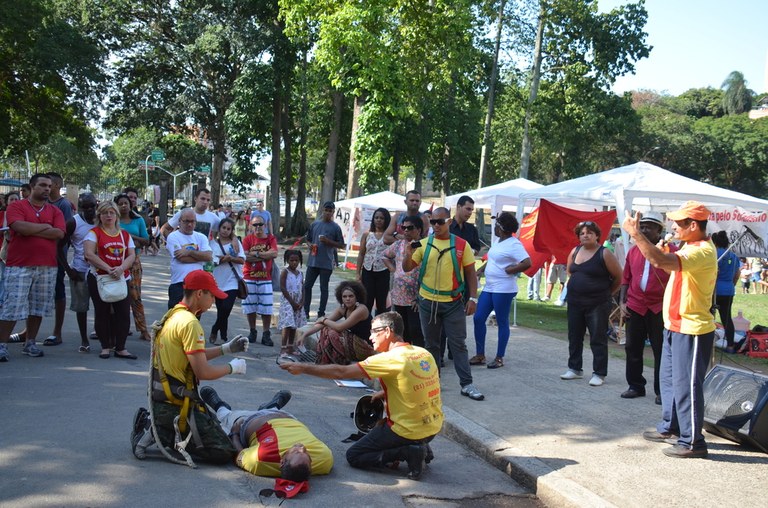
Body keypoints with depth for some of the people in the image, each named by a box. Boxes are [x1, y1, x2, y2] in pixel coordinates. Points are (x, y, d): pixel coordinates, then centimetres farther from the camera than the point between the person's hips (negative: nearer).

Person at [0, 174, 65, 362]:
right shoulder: (16, 206, 1)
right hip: (19, 266, -4)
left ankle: (30, 344, 19)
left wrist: (31, 230, -9)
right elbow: (20, 227, -18)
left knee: (38, 308, 9)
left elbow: (59, 233, -5)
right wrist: (45, 227, -6)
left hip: (47, 267, 4)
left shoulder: (55, 211, 11)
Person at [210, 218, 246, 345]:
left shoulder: (236, 242, 6)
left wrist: (231, 258, -16)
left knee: (226, 309, -14)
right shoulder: (213, 243, 5)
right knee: (221, 310, 5)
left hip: (232, 282, -1)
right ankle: (223, 337, 16)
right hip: (218, 282, 1)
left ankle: (214, 331, 6)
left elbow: (242, 260, 0)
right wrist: (223, 259, -14)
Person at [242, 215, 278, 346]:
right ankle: (252, 332, 20)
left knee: (266, 308, -1)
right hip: (249, 278, 0)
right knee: (250, 307, 7)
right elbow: (245, 256, -13)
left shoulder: (271, 239, 3)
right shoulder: (248, 239, 1)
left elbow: (274, 253, -14)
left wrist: (256, 254, -12)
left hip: (265, 279, 0)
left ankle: (266, 335, 5)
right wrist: (265, 256, -12)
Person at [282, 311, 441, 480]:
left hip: (409, 431, -8)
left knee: (353, 456, 9)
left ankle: (409, 452, -7)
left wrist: (303, 368, -10)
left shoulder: (390, 359, -19)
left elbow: (341, 372, -18)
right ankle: (420, 447, 11)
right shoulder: (424, 353, 2)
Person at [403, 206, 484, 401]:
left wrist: (473, 298, -4)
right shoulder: (423, 244, 2)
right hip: (428, 302, 2)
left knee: (458, 344, 1)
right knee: (431, 344, 13)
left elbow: (470, 273, 2)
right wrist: (409, 253, -16)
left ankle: (467, 384, 5)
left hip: (453, 303, -2)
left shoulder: (462, 245, -3)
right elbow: (407, 268, 4)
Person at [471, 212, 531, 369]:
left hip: (503, 289, -9)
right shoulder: (499, 242, 13)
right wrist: (480, 270, 15)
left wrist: (509, 270, -18)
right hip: (489, 287, 9)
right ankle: (480, 355, 16)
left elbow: (527, 263, -25)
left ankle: (499, 358, 11)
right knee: (478, 318, 7)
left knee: (502, 322, 1)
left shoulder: (514, 244, -15)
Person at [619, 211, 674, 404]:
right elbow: (626, 278, 14)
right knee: (632, 348, 10)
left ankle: (661, 391, 16)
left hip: (660, 308, -4)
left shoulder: (670, 250, -5)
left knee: (661, 351, 5)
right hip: (635, 307, 5)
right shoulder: (633, 251, 9)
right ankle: (636, 386, 23)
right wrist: (622, 302, 6)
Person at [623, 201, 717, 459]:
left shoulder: (702, 251, -23)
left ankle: (692, 442, 6)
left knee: (686, 386, -3)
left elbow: (661, 261, -36)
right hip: (675, 326, 10)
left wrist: (635, 233, -32)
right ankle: (669, 427, 34)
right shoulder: (690, 246, 9)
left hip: (691, 330, -10)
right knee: (669, 379, 20)